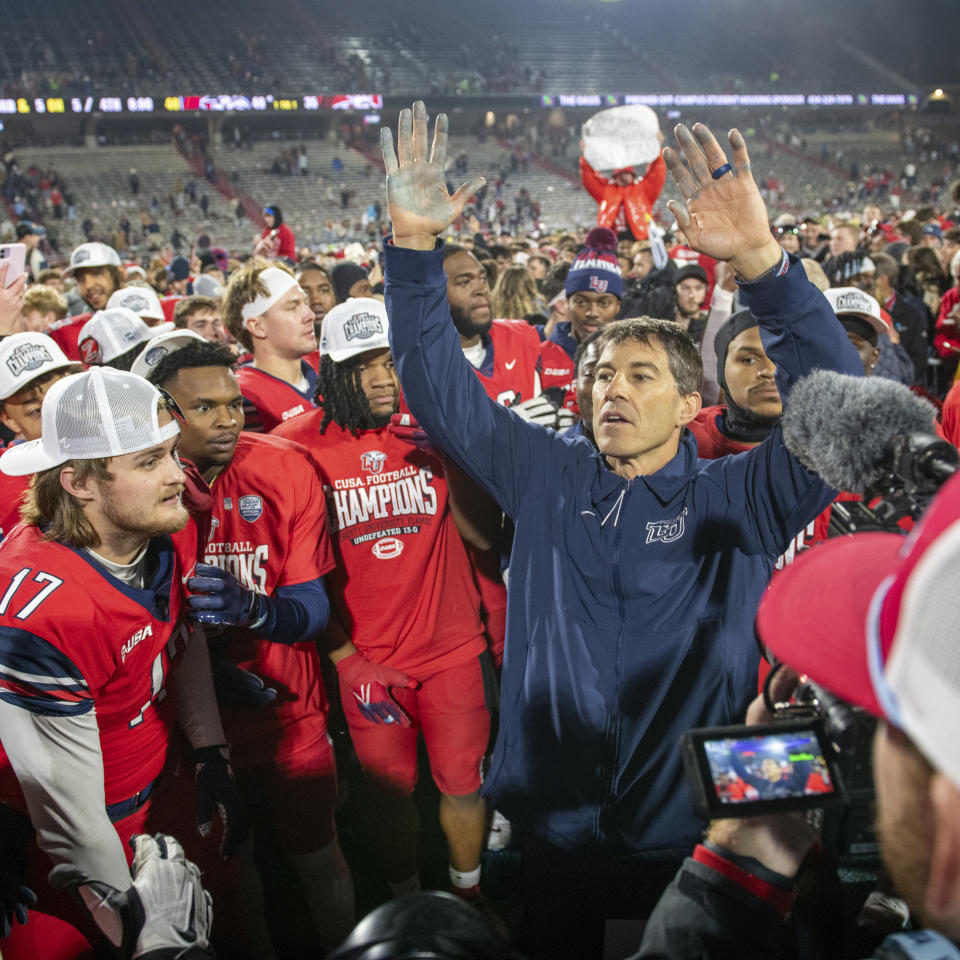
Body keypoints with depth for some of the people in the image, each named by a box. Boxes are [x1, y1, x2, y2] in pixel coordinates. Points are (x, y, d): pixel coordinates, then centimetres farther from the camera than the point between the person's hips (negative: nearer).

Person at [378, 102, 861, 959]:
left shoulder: (738, 500, -7)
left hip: (695, 839, -2)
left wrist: (761, 260, -31)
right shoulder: (546, 478, 0)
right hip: (558, 831, 2)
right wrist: (414, 244, -11)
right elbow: (439, 386, 0)